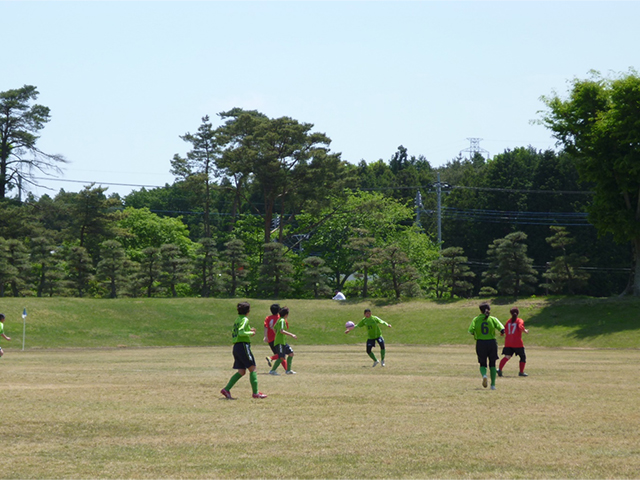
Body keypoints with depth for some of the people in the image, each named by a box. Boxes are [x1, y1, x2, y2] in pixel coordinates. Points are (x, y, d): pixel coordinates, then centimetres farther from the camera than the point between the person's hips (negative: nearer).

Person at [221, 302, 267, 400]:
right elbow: (241, 332, -23)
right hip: (243, 346, -9)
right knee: (252, 369, -3)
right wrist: (251, 333, -8)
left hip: (236, 347, 9)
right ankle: (255, 392, -6)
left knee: (241, 371, 9)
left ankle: (226, 389, 0)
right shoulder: (244, 320, -9)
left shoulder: (237, 320, 18)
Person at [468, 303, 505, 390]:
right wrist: (502, 332, 9)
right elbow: (501, 328, -14)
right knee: (492, 364, 15)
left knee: (483, 364, 11)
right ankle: (493, 384, 9)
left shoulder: (476, 319, 0)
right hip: (492, 343, 0)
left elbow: (470, 330, -14)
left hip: (480, 343, 0)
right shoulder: (493, 319, -1)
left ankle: (484, 375, -22)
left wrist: (473, 334, 9)